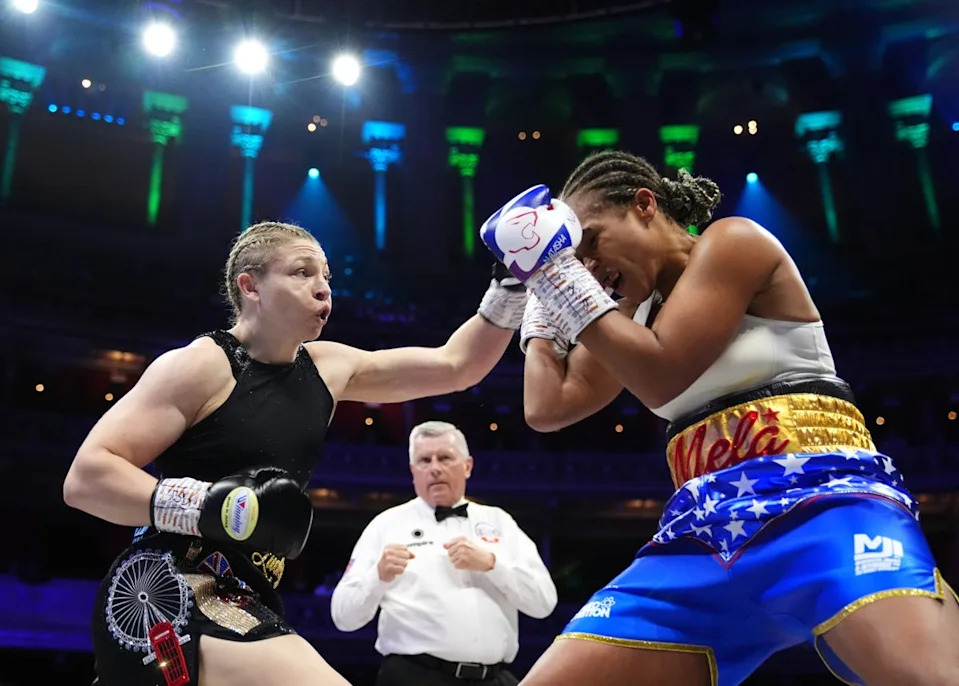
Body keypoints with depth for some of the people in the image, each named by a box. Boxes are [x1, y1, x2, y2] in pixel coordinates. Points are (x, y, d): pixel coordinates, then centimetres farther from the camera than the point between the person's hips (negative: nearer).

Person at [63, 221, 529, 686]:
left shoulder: (328, 368, 11)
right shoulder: (203, 365, -9)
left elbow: (454, 366, 15)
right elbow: (85, 478, -14)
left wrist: (511, 286, 3)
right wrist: (208, 507, -25)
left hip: (242, 603, 8)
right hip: (169, 597, -8)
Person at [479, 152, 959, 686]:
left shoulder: (734, 241, 1)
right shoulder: (635, 313, 23)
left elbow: (661, 377, -8)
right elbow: (547, 407, 18)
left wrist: (561, 275, -1)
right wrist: (541, 285, 25)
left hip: (821, 501, -6)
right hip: (707, 529, 7)